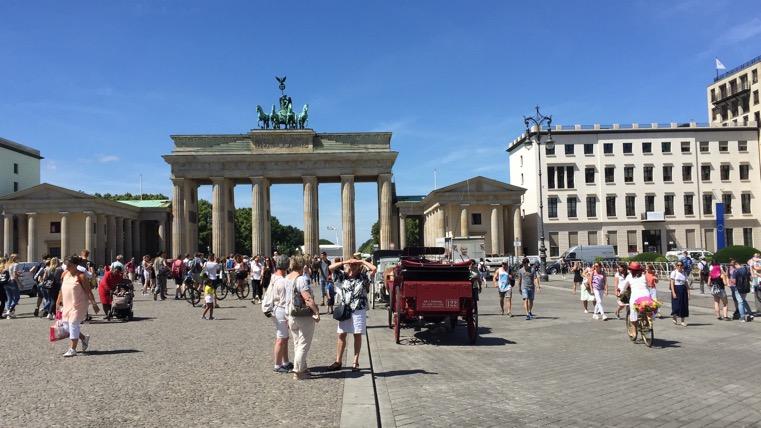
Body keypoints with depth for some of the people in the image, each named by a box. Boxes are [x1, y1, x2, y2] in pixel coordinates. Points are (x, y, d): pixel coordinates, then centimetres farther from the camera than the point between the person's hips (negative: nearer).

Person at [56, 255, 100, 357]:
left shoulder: (81, 276, -12)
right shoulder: (65, 274, 7)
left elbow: (88, 291, -13)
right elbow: (62, 288, 19)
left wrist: (94, 304, -17)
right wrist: (59, 300, 16)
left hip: (78, 305, -7)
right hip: (67, 304, 7)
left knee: (73, 324, -8)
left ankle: (72, 349, -1)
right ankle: (84, 338, 30)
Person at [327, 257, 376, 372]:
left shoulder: (363, 277, -3)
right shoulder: (342, 276, 1)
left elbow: (374, 269, -15)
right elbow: (331, 267, -7)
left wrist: (361, 261, -8)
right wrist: (345, 262, -10)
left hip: (359, 311, -2)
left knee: (357, 335, 5)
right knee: (341, 335, 5)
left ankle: (355, 362, 13)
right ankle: (338, 361, 14)